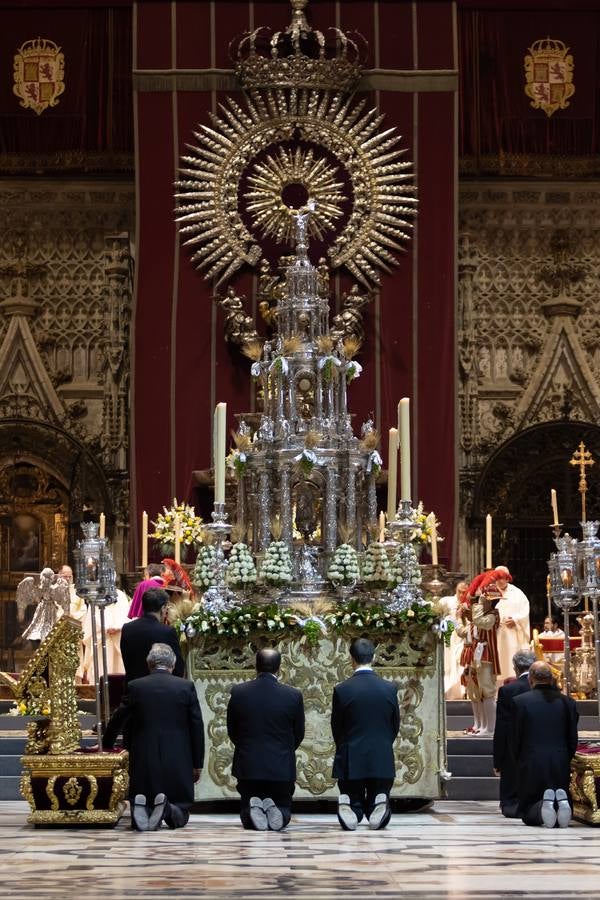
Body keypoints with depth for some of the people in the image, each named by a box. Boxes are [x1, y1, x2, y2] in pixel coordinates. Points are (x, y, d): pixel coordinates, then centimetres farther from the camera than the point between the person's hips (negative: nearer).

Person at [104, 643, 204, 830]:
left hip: (144, 761, 0)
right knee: (180, 816, 12)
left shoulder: (135, 687, -1)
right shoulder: (186, 687, 0)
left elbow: (119, 720, 10)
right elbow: (197, 728, 3)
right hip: (178, 764, 0)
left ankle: (142, 808, -26)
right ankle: (167, 808, -23)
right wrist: (197, 764, 12)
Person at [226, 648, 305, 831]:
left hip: (248, 767, 1)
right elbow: (298, 735, 3)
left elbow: (232, 732, 4)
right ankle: (273, 809, -17)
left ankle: (254, 809, -18)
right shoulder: (293, 695, -9)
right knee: (284, 811, 18)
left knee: (247, 818, 17)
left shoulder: (238, 692, -7)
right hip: (282, 768, -1)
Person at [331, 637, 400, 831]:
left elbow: (336, 728, 2)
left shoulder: (341, 690, -8)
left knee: (352, 805, 12)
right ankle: (380, 805, -21)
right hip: (382, 760, 1)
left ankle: (347, 807, -21)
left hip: (350, 761, -1)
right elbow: (395, 726, 7)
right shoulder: (390, 688, -3)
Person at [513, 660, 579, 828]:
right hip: (561, 766, 2)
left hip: (531, 766, -2)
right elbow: (573, 740, 6)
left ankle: (542, 807, -24)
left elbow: (516, 739, -1)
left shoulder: (520, 701, -6)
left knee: (527, 811, 12)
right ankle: (561, 801, -22)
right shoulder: (567, 702, 3)